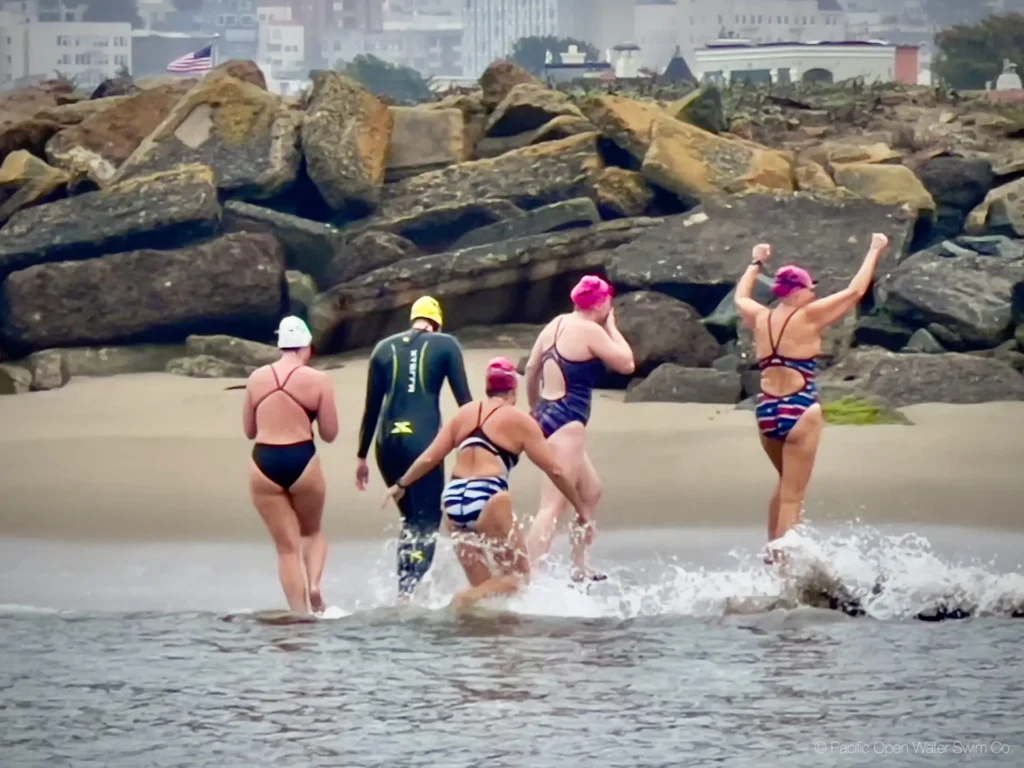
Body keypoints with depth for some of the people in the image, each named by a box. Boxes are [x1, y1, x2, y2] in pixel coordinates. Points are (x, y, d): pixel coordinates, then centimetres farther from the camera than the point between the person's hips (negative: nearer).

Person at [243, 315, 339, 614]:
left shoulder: (257, 378, 6)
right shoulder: (317, 380, -3)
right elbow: (329, 433, 0)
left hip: (264, 463, 2)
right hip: (302, 461, -2)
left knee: (287, 547, 9)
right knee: (312, 531, 23)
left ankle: (299, 612, 3)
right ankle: (314, 583, -3)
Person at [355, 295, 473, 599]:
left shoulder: (385, 348, 14)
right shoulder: (445, 346, 6)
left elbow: (372, 407, 16)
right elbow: (464, 399, 2)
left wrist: (362, 456, 20)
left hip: (388, 442, 4)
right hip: (423, 440, -4)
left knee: (411, 518, 19)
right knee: (427, 522, 0)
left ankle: (404, 590, 13)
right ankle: (408, 591, -18)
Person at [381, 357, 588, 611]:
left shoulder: (464, 414, 16)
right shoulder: (519, 421, 5)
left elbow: (429, 458, 16)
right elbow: (555, 471, 4)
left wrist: (401, 485, 31)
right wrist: (580, 508, 13)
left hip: (454, 499, 5)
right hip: (488, 502, -5)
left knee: (483, 587, 17)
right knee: (519, 577, 5)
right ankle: (467, 599, -19)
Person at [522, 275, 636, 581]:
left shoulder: (556, 324, 12)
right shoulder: (591, 331, -12)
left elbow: (531, 368, 17)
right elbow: (626, 363, -7)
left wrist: (536, 408, 29)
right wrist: (611, 327, 3)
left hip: (547, 416, 10)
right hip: (568, 424, -10)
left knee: (591, 491, 24)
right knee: (553, 506, -14)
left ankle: (580, 568, 29)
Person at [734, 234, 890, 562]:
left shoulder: (761, 319, 6)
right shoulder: (808, 317, -8)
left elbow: (741, 297, 29)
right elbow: (855, 291, -3)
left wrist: (757, 263, 43)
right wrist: (875, 251, 8)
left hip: (767, 410, 6)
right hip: (799, 411, -6)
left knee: (787, 484, 26)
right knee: (792, 495, -5)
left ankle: (774, 549, 29)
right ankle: (782, 560, -11)